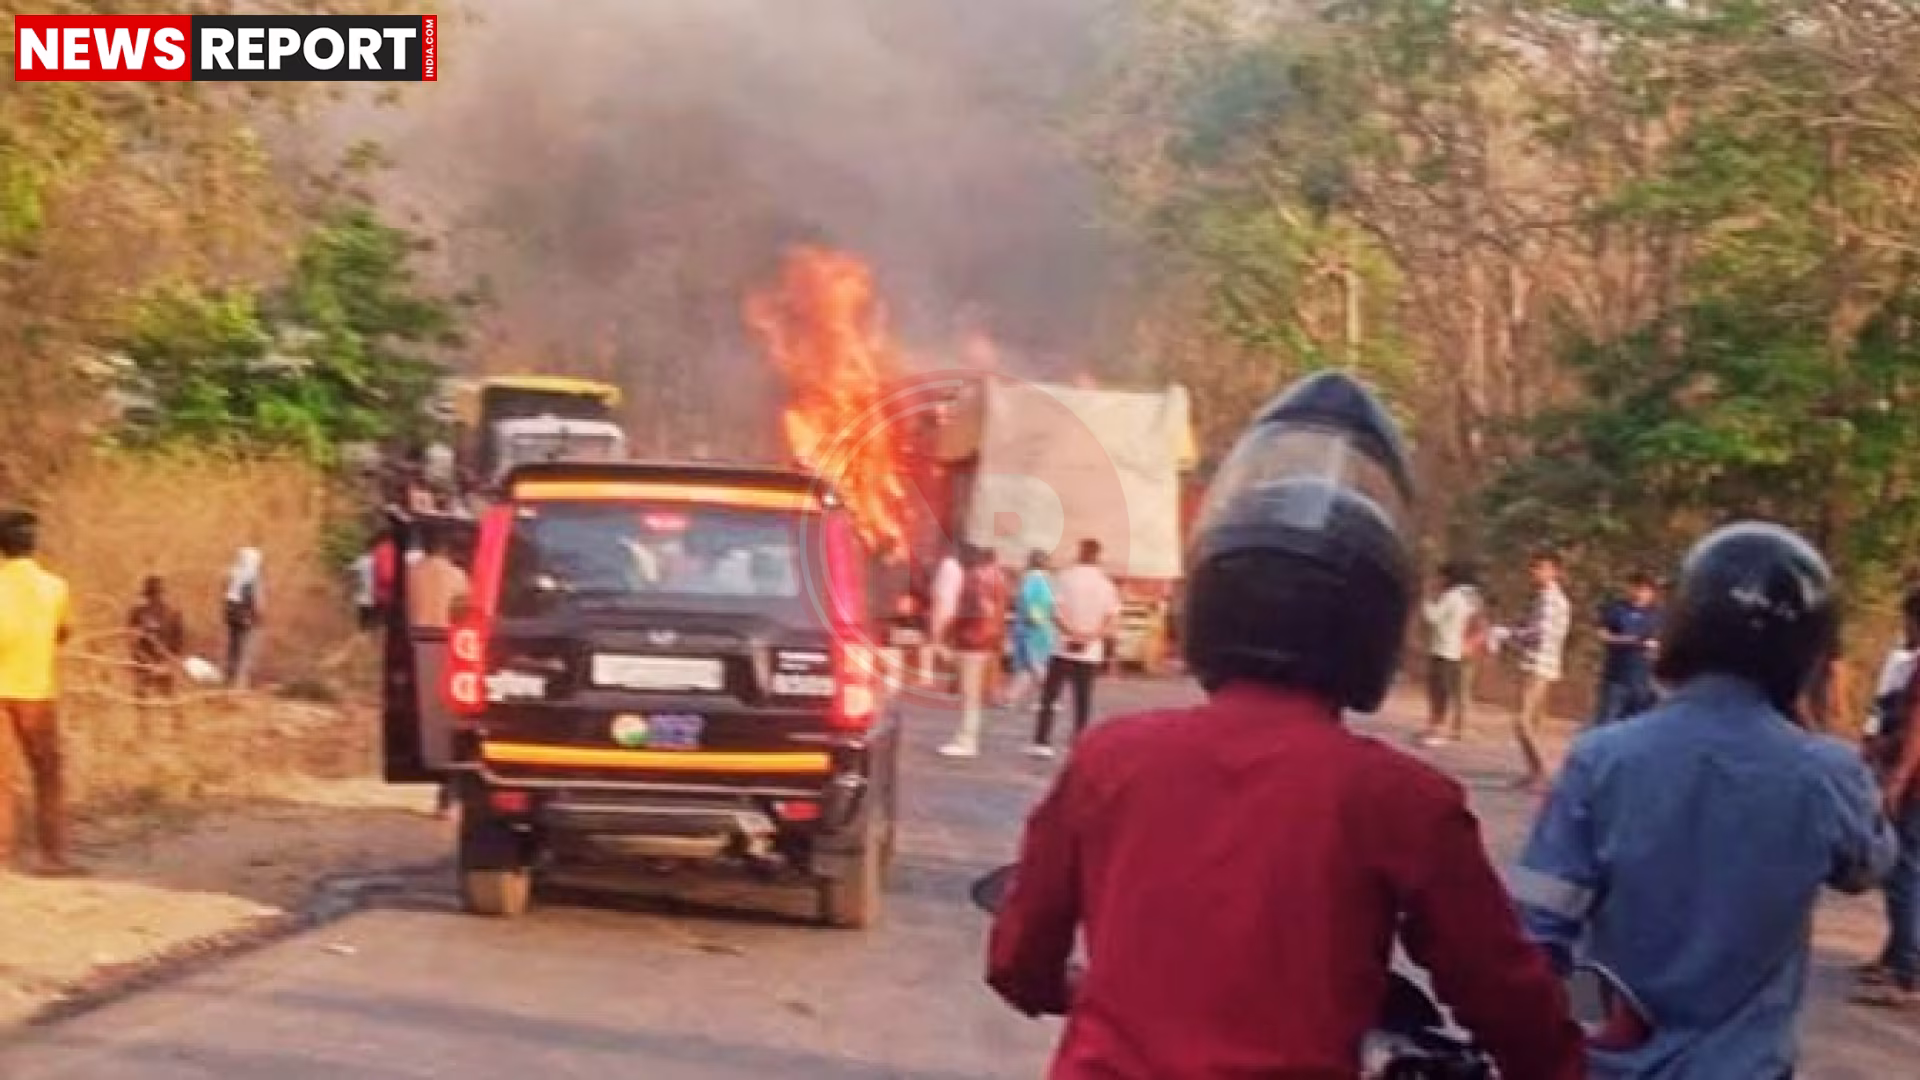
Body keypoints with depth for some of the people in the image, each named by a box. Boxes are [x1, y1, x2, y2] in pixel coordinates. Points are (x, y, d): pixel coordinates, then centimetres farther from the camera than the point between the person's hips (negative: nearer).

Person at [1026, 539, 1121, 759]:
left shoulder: (1067, 576, -4)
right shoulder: (1106, 584, 4)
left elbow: (1057, 613, -14)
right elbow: (1113, 622, -2)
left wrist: (1072, 633, -14)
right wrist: (1091, 637, -9)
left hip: (1064, 648, -2)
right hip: (1091, 652, 2)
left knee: (1049, 697, 5)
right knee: (1083, 700, 7)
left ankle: (1042, 742, 0)